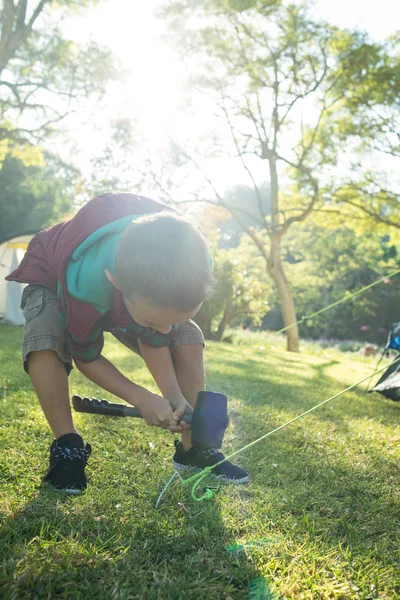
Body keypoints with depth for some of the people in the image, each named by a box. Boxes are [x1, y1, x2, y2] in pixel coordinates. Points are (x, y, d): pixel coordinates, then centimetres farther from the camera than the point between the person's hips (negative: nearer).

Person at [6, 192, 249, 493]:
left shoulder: (191, 265, -34)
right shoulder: (86, 281, -46)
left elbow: (153, 340, -18)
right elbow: (85, 356, -25)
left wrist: (175, 395, -28)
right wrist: (142, 399, -29)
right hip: (52, 280, -3)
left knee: (189, 338, -15)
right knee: (44, 339, -35)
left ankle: (193, 447, -2)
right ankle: (67, 446, -15)